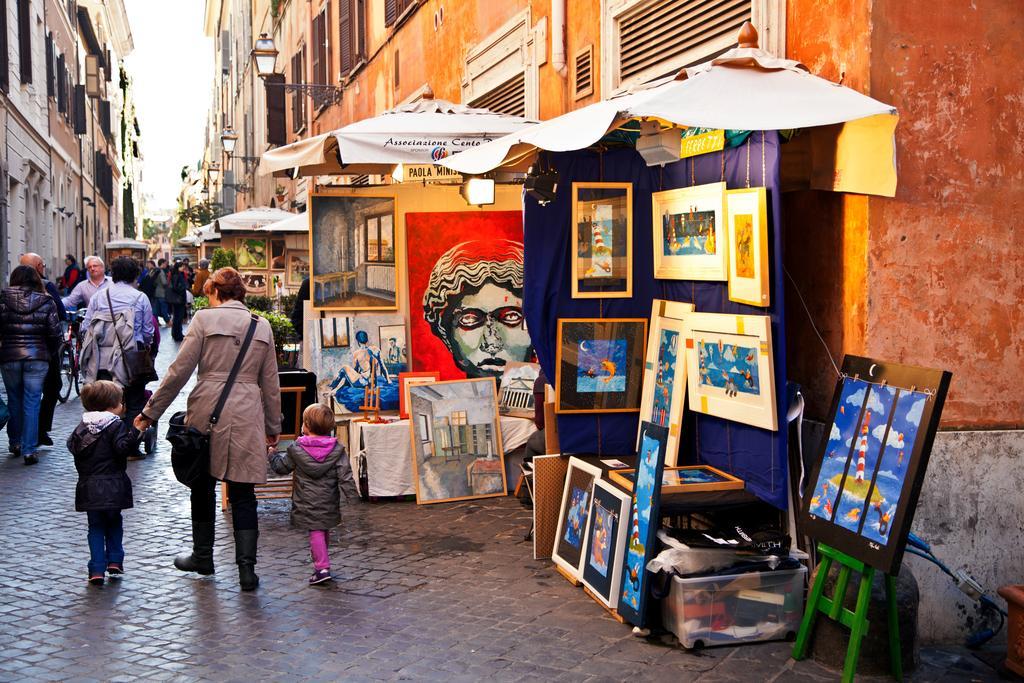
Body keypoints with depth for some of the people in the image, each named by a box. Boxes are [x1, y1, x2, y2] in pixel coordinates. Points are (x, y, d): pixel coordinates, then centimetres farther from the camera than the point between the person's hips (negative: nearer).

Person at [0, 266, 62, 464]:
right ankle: (29, 450, 0)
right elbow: (55, 333, -4)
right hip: (37, 358, -1)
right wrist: (49, 352, 12)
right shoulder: (45, 302, -2)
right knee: (32, 404, 3)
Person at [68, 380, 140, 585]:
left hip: (89, 488, 3)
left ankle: (97, 569, 2)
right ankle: (115, 561, 14)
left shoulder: (82, 427, 5)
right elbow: (123, 447, -24)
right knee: (114, 524, 17)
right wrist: (136, 431, -28)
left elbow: (72, 446, 12)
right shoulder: (116, 425, -11)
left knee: (95, 527, 9)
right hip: (113, 486, -3)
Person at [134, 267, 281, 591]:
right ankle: (246, 568, 0)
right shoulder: (262, 326, 9)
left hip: (207, 412, -2)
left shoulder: (205, 318, -1)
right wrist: (273, 427, 21)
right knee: (242, 494, 5)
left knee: (203, 486, 16)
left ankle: (202, 556, 28)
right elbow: (270, 383, 13)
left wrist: (150, 412, 2)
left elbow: (179, 371, -5)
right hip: (247, 417, 2)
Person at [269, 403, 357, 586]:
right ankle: (320, 562, 34)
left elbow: (281, 467, 5)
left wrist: (272, 454, 23)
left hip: (307, 502, -3)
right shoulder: (337, 450, -5)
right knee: (325, 531, 19)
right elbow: (345, 476, -6)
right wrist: (353, 497, -2)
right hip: (329, 502, 3)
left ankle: (322, 568, -10)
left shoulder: (296, 450, -9)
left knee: (316, 532, -2)